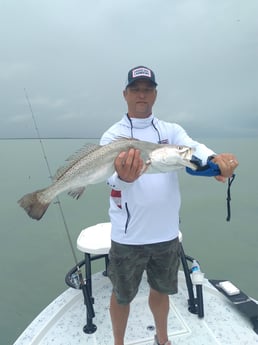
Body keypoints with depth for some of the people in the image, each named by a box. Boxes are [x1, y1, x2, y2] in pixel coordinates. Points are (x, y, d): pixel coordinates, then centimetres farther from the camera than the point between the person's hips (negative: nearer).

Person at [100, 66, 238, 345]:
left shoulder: (171, 130, 2)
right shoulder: (112, 135, -7)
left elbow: (193, 148, -16)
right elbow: (112, 178, -23)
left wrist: (215, 159, -38)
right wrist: (124, 176, -46)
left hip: (167, 233, 3)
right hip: (128, 237, -2)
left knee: (161, 289, 24)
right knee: (122, 295, 17)